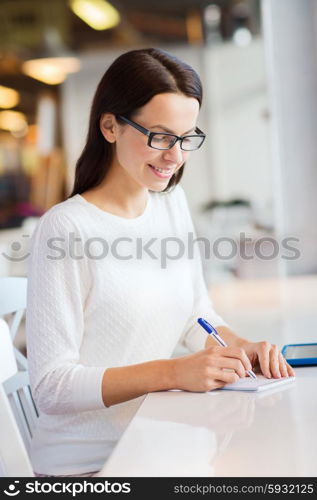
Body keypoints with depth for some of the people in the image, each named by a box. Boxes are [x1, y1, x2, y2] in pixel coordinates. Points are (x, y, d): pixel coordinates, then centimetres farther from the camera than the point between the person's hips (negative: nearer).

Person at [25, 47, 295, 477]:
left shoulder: (173, 203, 8)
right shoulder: (65, 228, -16)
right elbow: (50, 386, -18)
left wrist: (242, 347, -5)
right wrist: (172, 371, -27)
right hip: (85, 463, -7)